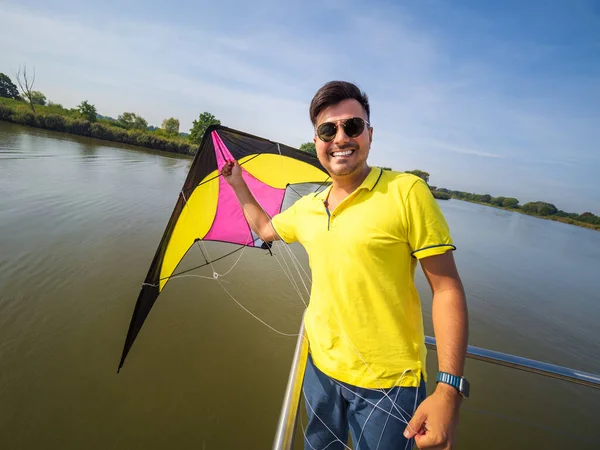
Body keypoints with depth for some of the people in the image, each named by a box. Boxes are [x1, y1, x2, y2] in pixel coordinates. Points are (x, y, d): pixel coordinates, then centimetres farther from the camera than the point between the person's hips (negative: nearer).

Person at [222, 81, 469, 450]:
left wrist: (450, 388, -20)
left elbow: (447, 289, -15)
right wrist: (238, 183, 21)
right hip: (320, 367, 6)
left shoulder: (407, 191, -15)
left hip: (387, 383, -5)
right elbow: (264, 228, 22)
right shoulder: (306, 208, 2)